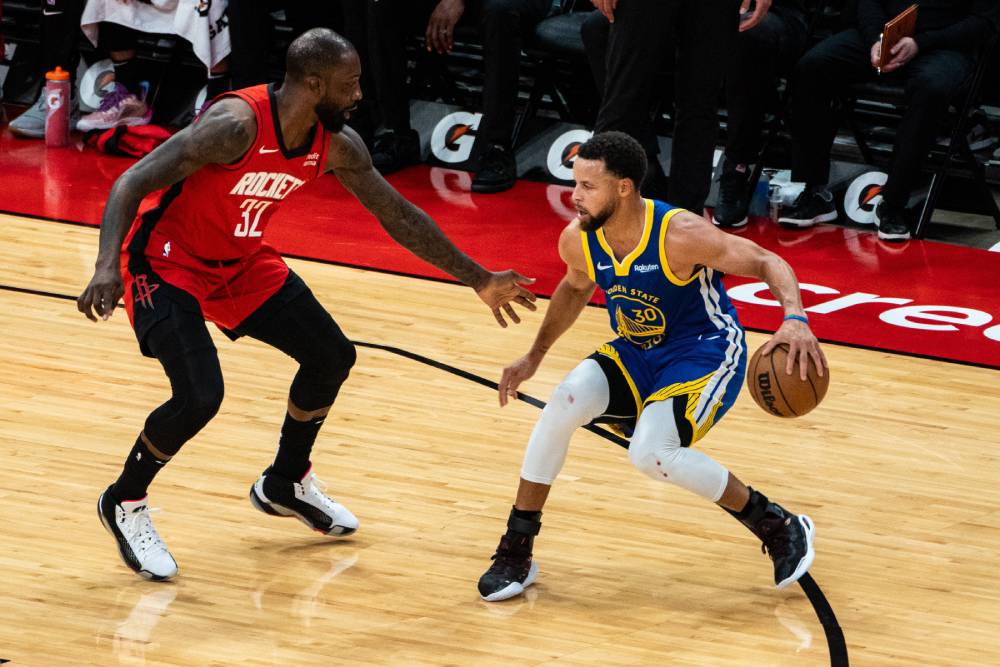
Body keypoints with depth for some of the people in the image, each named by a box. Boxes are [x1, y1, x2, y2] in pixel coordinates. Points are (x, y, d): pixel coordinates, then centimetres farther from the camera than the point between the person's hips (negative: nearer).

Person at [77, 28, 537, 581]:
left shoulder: (335, 145, -9)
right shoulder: (236, 125, -32)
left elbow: (398, 216, 5)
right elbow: (131, 183, -33)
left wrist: (479, 281, 9)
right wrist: (108, 267, -48)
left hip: (242, 262, 8)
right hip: (166, 264, -8)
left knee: (332, 357, 10)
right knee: (199, 397, -23)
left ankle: (285, 484, 33)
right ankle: (124, 504, 3)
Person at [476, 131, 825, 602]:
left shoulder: (680, 235, -29)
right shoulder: (578, 240, -11)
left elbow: (768, 263, -22)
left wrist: (795, 319, -40)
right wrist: (535, 356, 14)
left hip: (705, 352, -6)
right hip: (635, 352, 6)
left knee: (651, 454, -28)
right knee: (566, 401, -22)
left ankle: (780, 529, -6)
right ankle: (515, 553, -10)